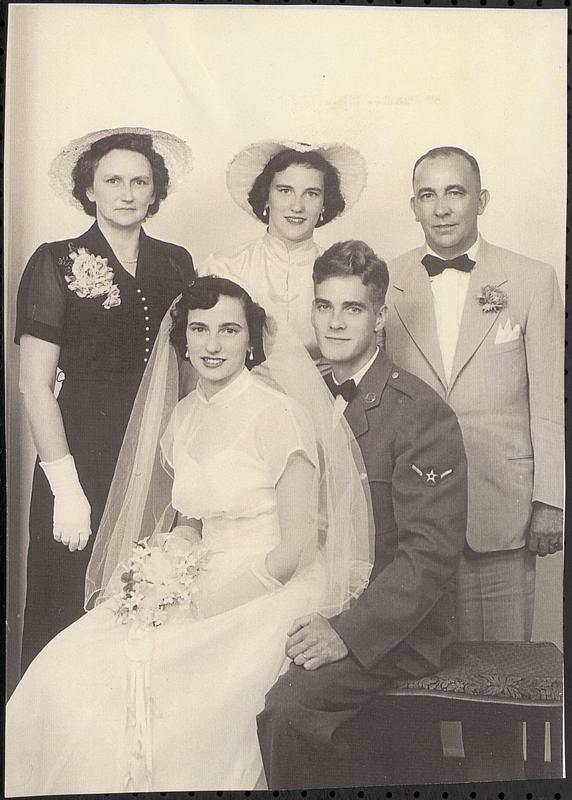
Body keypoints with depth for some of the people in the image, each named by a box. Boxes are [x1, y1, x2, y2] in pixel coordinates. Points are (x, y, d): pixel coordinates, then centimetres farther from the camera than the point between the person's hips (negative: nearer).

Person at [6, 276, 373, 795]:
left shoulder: (277, 411, -13)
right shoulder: (182, 417, 8)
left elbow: (298, 548, -14)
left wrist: (204, 596, -16)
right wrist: (162, 566, -2)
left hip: (266, 596, -6)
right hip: (202, 586, 6)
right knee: (63, 670, -12)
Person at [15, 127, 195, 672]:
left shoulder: (177, 264, 10)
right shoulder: (56, 263, -1)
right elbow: (35, 384, -4)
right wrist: (65, 485, -10)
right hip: (85, 466, -3)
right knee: (68, 620, 5)